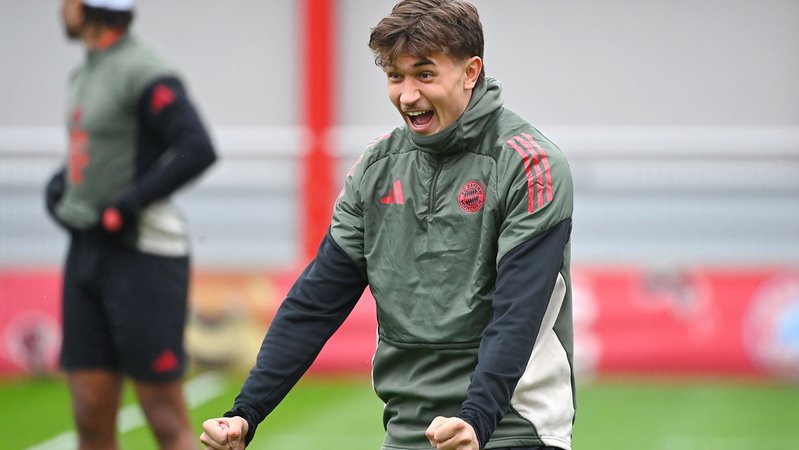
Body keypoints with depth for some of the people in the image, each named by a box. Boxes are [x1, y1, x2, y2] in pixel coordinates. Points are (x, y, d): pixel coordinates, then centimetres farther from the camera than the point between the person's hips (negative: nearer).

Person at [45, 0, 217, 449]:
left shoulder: (144, 73, -15)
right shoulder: (86, 73, 14)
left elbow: (198, 150, -24)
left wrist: (126, 206, -21)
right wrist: (59, 184, 11)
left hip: (142, 254, -9)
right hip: (87, 252, 9)